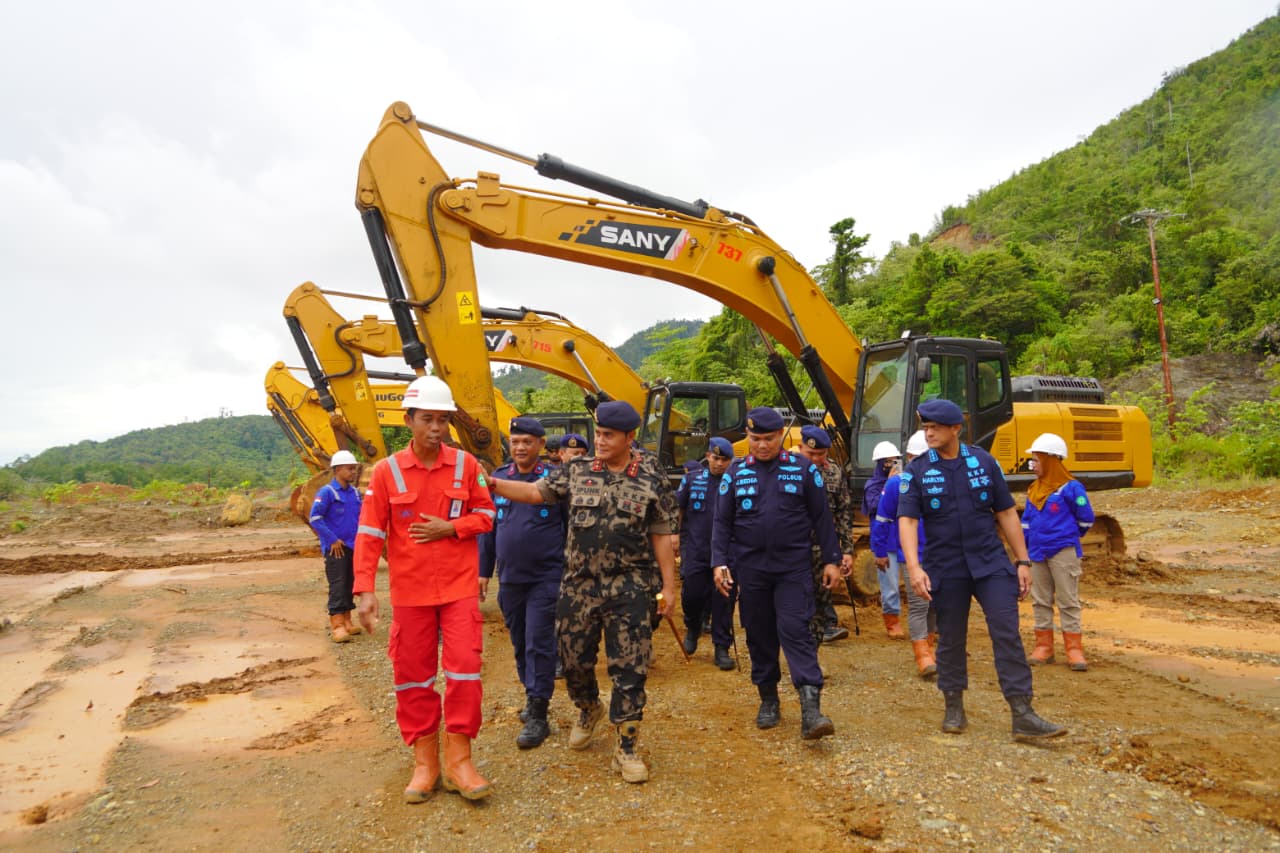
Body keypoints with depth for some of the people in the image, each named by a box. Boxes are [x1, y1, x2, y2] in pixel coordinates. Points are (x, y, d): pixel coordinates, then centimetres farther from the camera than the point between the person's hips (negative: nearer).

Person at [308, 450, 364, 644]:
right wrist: (332, 540, -16)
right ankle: (336, 625, -7)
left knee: (349, 583, 13)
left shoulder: (355, 492, 9)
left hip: (353, 546, 7)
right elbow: (315, 518, -16)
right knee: (337, 585, -9)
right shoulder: (327, 492, -11)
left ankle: (347, 621, 23)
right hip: (335, 548, -7)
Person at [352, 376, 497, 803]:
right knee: (413, 675, 8)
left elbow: (485, 515, 6)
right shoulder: (387, 471, -4)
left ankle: (459, 760, 13)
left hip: (460, 587, 0)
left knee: (464, 669, -3)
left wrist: (449, 528, -13)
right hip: (410, 591, 0)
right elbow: (370, 533, -5)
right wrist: (365, 589, -12)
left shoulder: (466, 464, -1)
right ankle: (424, 763, 24)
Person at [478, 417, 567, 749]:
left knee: (539, 644, -4)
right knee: (520, 644, 15)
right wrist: (484, 571, 10)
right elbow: (488, 526, 11)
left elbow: (572, 526, -2)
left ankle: (538, 716, 4)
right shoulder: (498, 477, 5)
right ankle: (533, 697, 32)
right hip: (509, 578, 5)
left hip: (545, 578, -4)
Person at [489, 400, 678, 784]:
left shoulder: (652, 478, -4)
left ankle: (626, 748, 16)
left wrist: (669, 586, -2)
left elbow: (662, 536, -1)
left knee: (629, 668, 0)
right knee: (574, 659, 14)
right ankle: (589, 710, 45)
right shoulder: (577, 470, 2)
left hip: (629, 588, -3)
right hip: (579, 586, 3)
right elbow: (536, 492, 1)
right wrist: (491, 484, -13)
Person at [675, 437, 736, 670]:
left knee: (723, 600, 3)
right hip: (695, 551, 1)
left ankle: (722, 648, 15)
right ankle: (692, 628, 33)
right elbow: (677, 509, 11)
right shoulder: (692, 479, 3)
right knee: (691, 594, 2)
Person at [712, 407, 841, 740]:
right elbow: (722, 523, 6)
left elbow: (822, 517, 3)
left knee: (795, 631, -11)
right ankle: (768, 700, 25)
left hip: (793, 568, -2)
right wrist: (720, 562, -4)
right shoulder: (736, 474, 5)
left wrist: (831, 560, 1)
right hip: (750, 570, 2)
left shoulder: (803, 469, 1)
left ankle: (811, 708, -13)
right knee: (759, 636, 10)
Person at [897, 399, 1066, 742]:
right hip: (946, 569, 0)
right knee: (950, 639, 10)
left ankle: (1023, 715, 2)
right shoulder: (916, 471, -3)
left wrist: (1023, 561, 4)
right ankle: (954, 708, 26)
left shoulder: (983, 462, 2)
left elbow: (1006, 513, 6)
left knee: (1007, 633, -4)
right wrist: (914, 567, -24)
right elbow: (907, 520, -11)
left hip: (991, 563, 1)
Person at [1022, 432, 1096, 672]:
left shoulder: (1071, 488, -10)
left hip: (1063, 552, -7)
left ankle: (1074, 649, 7)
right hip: (1037, 553, 7)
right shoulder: (1034, 490, 11)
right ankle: (1044, 646, 18)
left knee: (1068, 601, 0)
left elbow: (1086, 519, -4)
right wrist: (1022, 548, 10)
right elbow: (1026, 520, 16)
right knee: (1040, 601, 10)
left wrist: (1067, 535, 10)